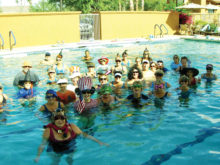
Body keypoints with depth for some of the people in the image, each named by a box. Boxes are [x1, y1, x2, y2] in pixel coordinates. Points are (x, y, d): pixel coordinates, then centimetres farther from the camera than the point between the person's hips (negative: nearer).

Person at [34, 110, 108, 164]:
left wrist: (98, 142, -9)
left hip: (70, 149, 1)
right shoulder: (48, 131, -24)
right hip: (55, 151, -1)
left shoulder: (72, 127, -19)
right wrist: (38, 156, -24)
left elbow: (84, 134, -10)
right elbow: (43, 144, -13)